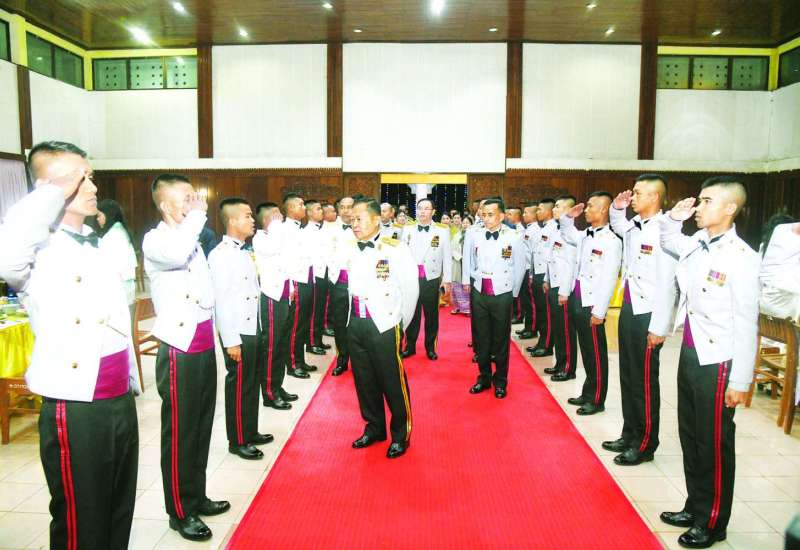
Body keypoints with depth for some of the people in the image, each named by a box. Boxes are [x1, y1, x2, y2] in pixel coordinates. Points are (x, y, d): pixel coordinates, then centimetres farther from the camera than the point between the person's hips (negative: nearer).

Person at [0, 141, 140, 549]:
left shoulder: (96, 247, 13)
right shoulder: (39, 249, -12)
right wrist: (56, 192, -25)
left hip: (120, 402, 7)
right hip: (74, 410, -7)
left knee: (120, 515, 20)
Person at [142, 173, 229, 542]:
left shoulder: (191, 238, 12)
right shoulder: (155, 240, -11)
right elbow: (176, 255, -37)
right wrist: (197, 215, -22)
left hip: (204, 347, 8)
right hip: (179, 351, -8)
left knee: (201, 428, 17)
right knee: (179, 433, 5)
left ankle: (197, 497, 33)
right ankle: (180, 512, 20)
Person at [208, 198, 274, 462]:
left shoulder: (244, 252, 11)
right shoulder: (220, 255, -15)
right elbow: (221, 300, -19)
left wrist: (256, 330, 13)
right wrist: (231, 341, -19)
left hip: (253, 329, 8)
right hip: (237, 333, -8)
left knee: (252, 383, 17)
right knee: (239, 386, 4)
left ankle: (250, 432, 32)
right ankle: (238, 441, 19)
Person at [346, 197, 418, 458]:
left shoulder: (395, 249, -14)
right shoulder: (347, 248, 1)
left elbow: (410, 289, -8)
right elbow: (350, 284, 11)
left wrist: (400, 324, 1)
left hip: (384, 325, -5)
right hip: (356, 324, 5)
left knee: (393, 382, 5)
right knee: (364, 380, 17)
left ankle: (401, 434, 25)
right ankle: (374, 428, 37)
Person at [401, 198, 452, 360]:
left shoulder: (443, 231, -2)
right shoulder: (407, 229, 4)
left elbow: (447, 257, 0)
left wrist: (447, 279, -2)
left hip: (432, 279, -1)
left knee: (432, 315, 10)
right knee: (412, 314, 11)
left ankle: (430, 347, 25)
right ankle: (410, 346, 25)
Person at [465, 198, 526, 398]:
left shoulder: (514, 237, -10)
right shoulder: (476, 237, 0)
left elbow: (520, 267, 0)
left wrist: (513, 293, 5)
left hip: (502, 296, -3)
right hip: (479, 295, 3)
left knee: (501, 340, 8)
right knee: (481, 339, 12)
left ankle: (500, 381, 24)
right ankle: (484, 377, 28)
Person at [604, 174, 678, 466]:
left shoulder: (663, 231, -17)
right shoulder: (633, 225, 5)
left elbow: (667, 283, -19)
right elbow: (617, 226, 32)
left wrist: (659, 327, -18)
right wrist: (617, 209, 10)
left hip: (647, 314, -8)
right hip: (628, 309, 8)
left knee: (644, 381, 4)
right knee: (627, 376, 17)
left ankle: (645, 445, 21)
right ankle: (629, 435, 32)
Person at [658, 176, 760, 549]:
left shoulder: (741, 257, -17)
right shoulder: (695, 245, 2)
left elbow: (746, 325, -16)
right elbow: (667, 242, 28)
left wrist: (740, 382, -14)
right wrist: (673, 218, 7)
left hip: (717, 361, -7)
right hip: (689, 354, 7)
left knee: (714, 444, 8)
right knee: (690, 437, 18)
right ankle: (695, 507, 36)